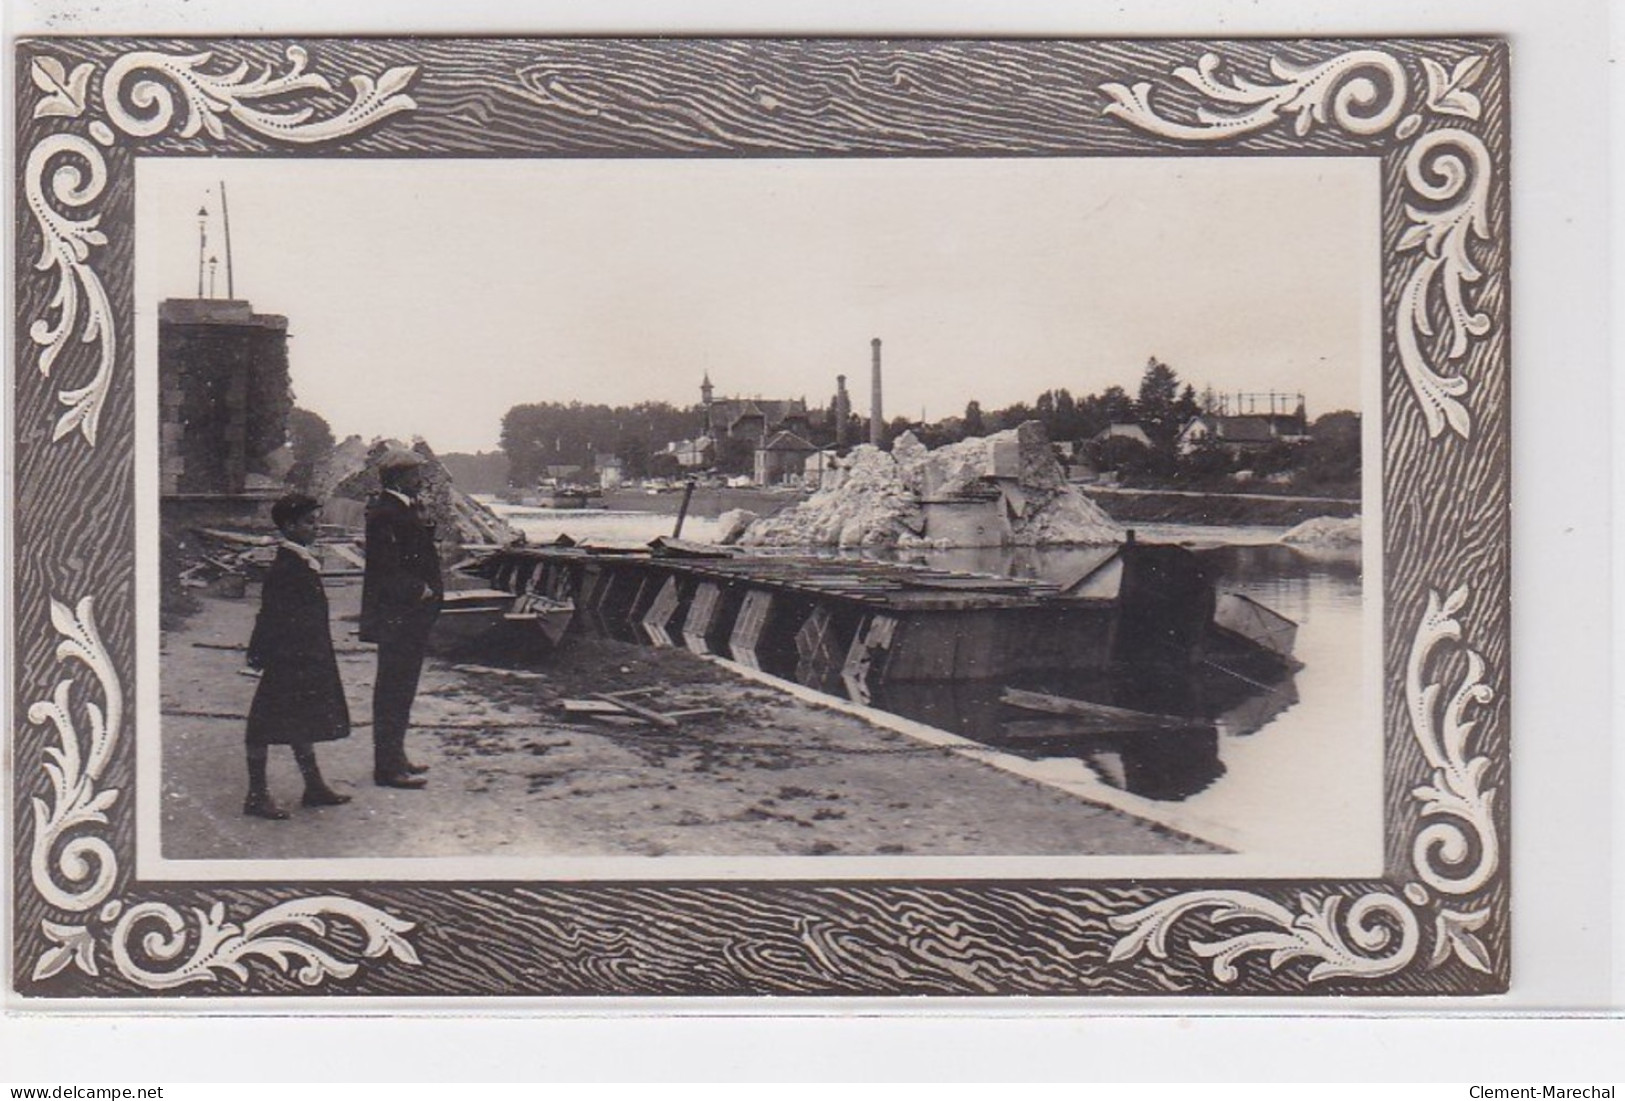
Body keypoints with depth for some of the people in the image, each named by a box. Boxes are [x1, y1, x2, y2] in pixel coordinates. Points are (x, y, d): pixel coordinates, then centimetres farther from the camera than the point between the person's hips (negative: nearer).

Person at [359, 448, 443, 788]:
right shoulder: (384, 512, -16)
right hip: (395, 615, -10)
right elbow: (386, 568, -22)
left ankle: (394, 758, 25)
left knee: (401, 687, 16)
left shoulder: (409, 508, 15)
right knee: (393, 689, -5)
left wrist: (431, 588, 9)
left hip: (414, 613, 10)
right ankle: (388, 766, -1)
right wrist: (419, 590, -17)